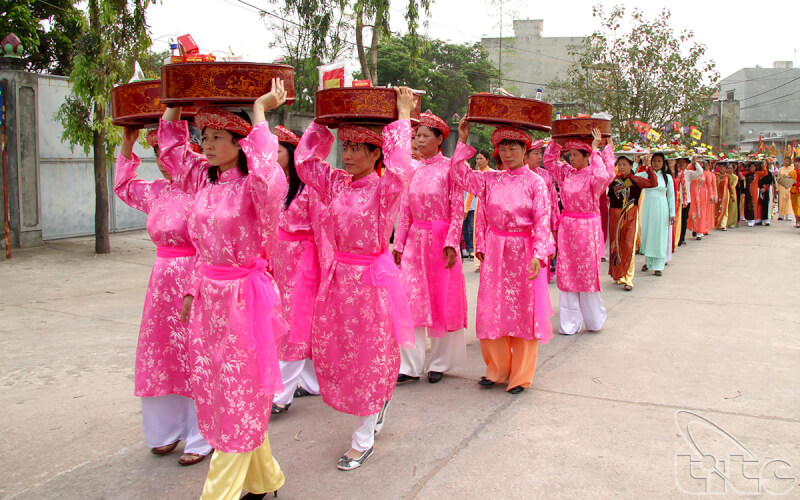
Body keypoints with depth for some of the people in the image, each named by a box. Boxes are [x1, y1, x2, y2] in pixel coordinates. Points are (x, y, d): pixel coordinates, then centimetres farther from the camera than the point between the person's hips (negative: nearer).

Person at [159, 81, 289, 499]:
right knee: (214, 391, 16)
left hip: (242, 297, -8)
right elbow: (171, 146, 23)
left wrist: (259, 111, -33)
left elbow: (269, 178, -41)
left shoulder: (252, 186, -16)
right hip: (208, 295, 8)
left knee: (238, 396, 3)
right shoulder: (204, 178, 6)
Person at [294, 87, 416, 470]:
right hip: (338, 276, 6)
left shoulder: (385, 187, -13)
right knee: (331, 350, 12)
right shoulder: (336, 184, 4)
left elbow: (400, 168, -34)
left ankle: (364, 439, 24)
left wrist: (402, 118, -25)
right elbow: (305, 159, 8)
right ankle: (379, 400, 39)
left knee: (369, 355, 6)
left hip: (372, 278, -6)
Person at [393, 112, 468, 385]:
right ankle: (410, 365, 8)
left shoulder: (449, 168, -5)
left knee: (442, 300, 4)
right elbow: (405, 209, 10)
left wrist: (451, 243, -14)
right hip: (415, 240, 4)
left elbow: (457, 209, -7)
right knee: (411, 299, 1)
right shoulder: (412, 169, 9)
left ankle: (439, 363, 18)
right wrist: (399, 244, 8)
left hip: (440, 239, -4)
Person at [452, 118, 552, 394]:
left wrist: (538, 255, -19)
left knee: (523, 313, 4)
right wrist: (463, 141, -2)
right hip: (495, 252, 4)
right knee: (492, 311, 8)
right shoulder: (490, 179, 6)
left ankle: (520, 376, 18)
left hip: (523, 252, -3)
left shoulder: (535, 182, -5)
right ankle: (498, 369, 26)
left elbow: (542, 222, -9)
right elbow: (460, 174, 3)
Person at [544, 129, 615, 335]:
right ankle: (570, 323, 15)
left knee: (587, 274, 3)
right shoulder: (566, 172, 6)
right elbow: (549, 160, 13)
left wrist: (595, 149, -22)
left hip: (587, 228, -5)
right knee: (567, 274, 6)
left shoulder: (592, 175, -10)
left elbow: (603, 176, -31)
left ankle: (594, 320, 20)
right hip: (567, 226, 5)